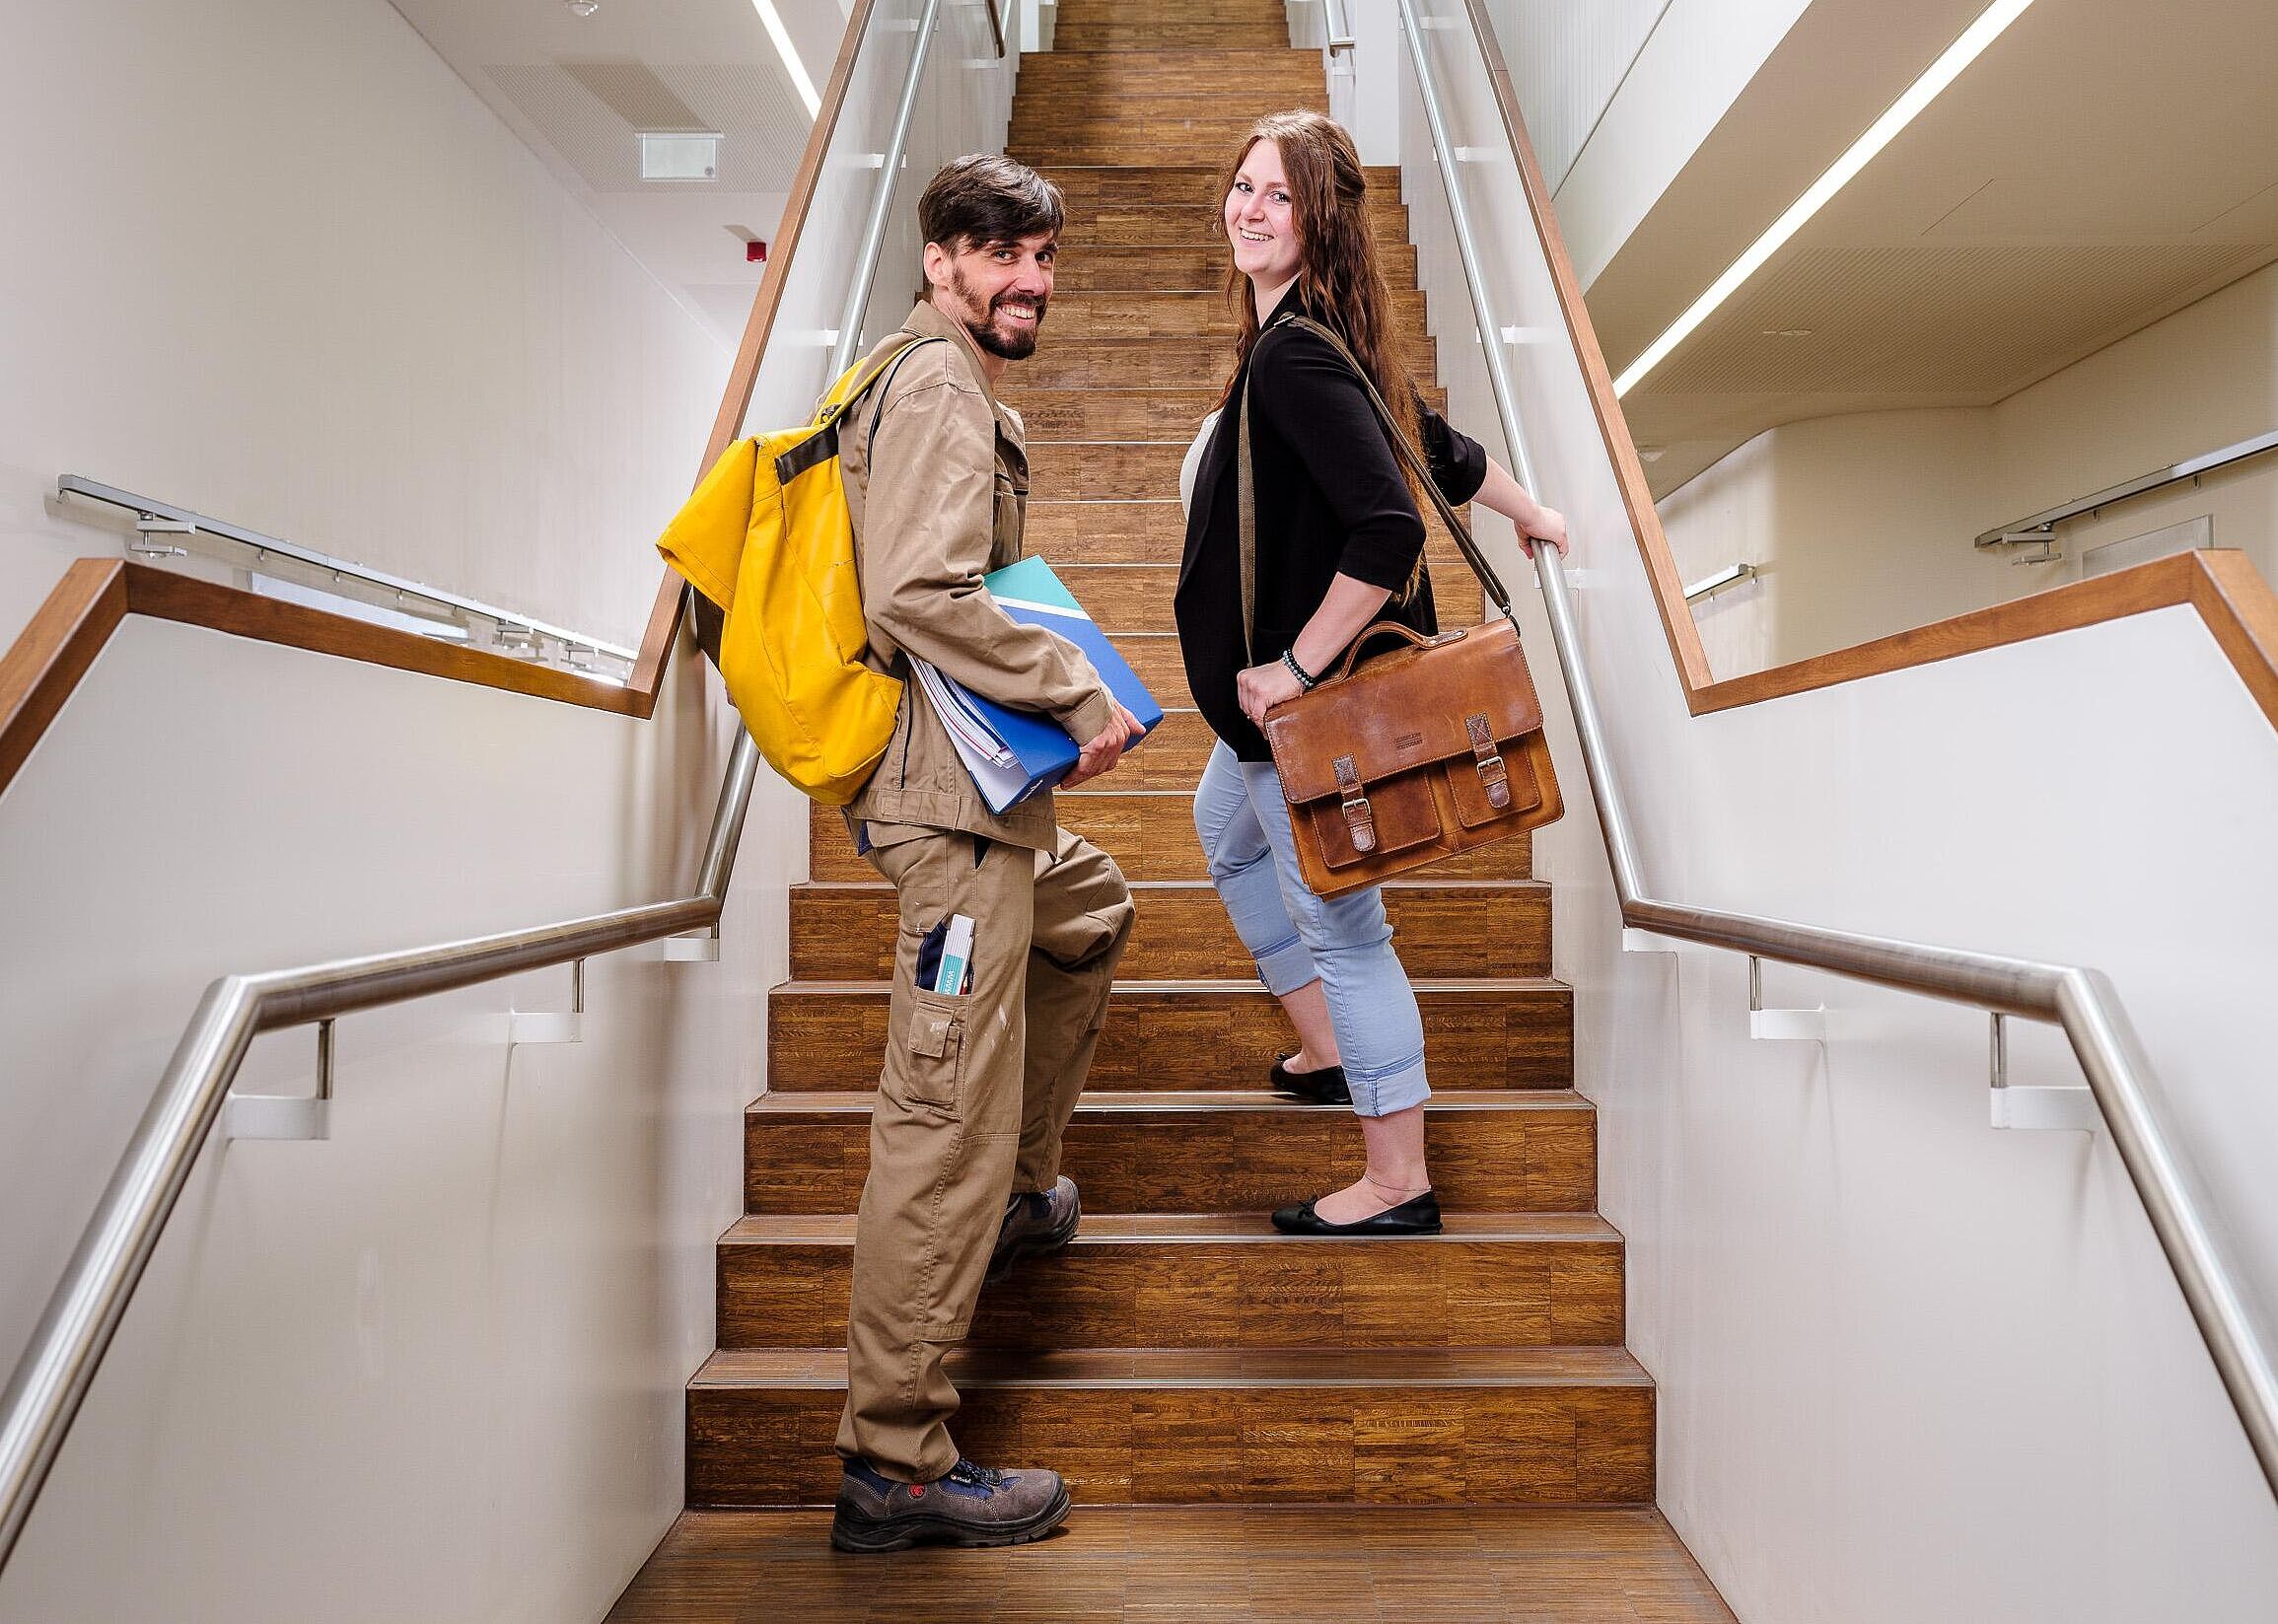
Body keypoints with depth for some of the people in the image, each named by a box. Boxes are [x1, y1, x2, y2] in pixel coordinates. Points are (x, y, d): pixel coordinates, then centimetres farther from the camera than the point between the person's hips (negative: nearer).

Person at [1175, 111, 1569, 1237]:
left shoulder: (1293, 357, -24)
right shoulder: (1319, 338, 5)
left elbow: (1390, 529, -34)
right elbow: (1443, 450, 16)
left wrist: (1297, 666, -25)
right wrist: (1529, 516, 31)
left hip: (1317, 694, -11)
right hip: (1287, 684, 11)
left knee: (1341, 928, -1)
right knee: (1226, 831, 30)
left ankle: (1399, 1184, 15)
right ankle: (1328, 1049, 44)